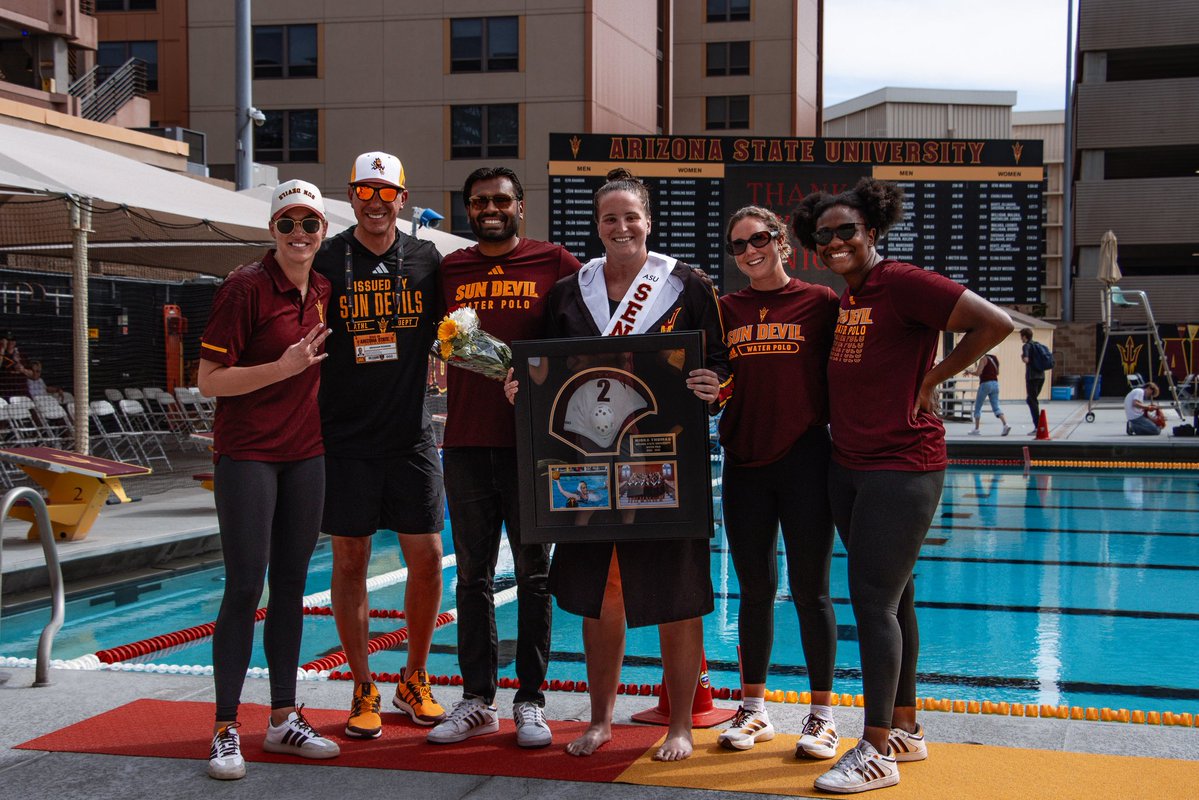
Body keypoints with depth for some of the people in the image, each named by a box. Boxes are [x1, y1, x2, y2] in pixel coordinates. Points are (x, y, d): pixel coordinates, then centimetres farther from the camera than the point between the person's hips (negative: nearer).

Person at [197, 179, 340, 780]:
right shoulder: (245, 287, -12)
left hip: (304, 454, 6)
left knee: (291, 585, 11)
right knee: (244, 588, -4)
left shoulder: (322, 291, 8)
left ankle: (283, 719, 20)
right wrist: (283, 368, -22)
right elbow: (209, 380, -14)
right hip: (246, 454, -6)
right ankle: (226, 730, 5)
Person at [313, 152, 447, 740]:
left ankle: (414, 681, 21)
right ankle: (363, 691, 16)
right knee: (350, 562, 3)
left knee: (427, 558, 3)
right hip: (345, 438, -2)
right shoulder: (325, 262, 0)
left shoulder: (426, 261, 7)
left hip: (411, 435, 2)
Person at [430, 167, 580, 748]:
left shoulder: (554, 264, 1)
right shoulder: (448, 271, 10)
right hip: (465, 443, 3)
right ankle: (477, 700, 18)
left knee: (533, 575, 5)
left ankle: (531, 701, 14)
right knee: (473, 576, 9)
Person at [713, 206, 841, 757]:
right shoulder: (726, 310, 10)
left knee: (810, 591, 2)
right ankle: (753, 709, 23)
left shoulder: (820, 302, -1)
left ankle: (822, 714, 15)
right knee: (755, 591, 11)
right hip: (744, 462, 3)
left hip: (805, 458, -3)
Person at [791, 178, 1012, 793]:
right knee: (892, 598, 15)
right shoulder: (841, 300, 12)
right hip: (848, 466, 8)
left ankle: (877, 752, 0)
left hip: (902, 468, -8)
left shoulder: (902, 283, -13)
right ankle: (906, 730, 26)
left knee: (873, 601, -8)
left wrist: (931, 378, -13)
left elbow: (995, 323, -19)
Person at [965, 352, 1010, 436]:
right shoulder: (995, 358, 13)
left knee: (977, 407, 7)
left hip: (985, 384, -7)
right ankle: (1005, 424, -20)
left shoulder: (984, 359, -9)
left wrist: (969, 371, 3)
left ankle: (976, 429, 11)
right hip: (995, 383, 7)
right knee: (996, 407, 1)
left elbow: (978, 373, -15)